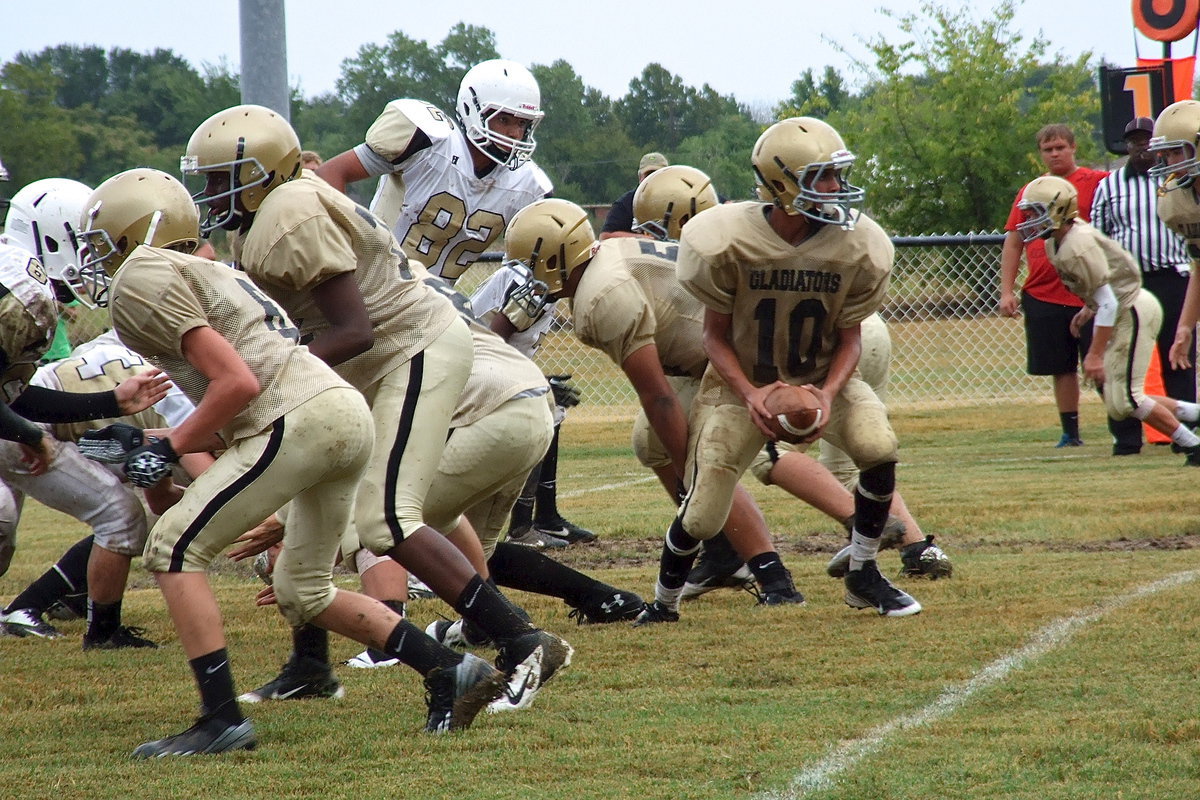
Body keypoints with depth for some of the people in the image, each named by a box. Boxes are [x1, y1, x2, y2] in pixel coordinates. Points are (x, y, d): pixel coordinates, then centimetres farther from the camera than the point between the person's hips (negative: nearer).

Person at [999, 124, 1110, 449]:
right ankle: (1070, 433, 15)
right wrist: (1006, 291, 5)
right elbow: (1013, 242, 13)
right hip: (1044, 296, 4)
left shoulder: (1096, 182, 1)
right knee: (1061, 368, 8)